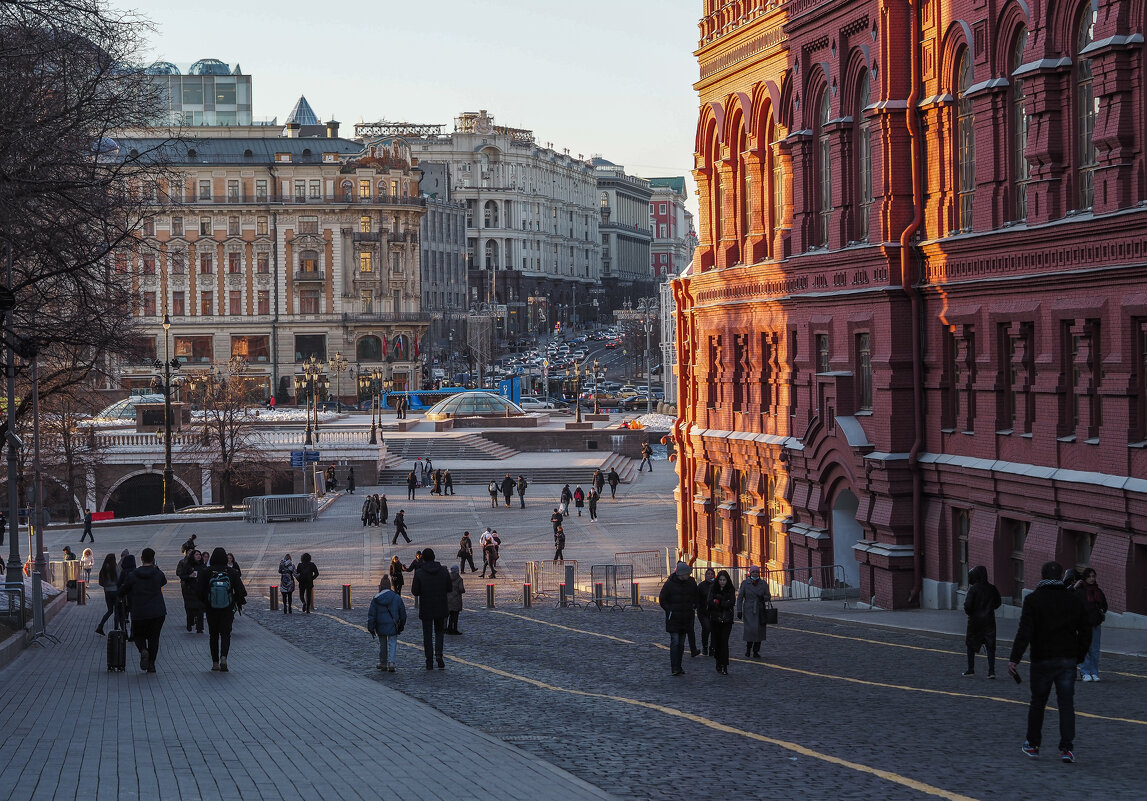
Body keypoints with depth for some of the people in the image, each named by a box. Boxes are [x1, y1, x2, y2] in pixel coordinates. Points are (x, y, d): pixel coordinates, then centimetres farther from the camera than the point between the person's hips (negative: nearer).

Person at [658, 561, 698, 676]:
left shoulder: (691, 582, 3)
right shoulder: (670, 583, -10)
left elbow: (696, 597, 21)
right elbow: (662, 600, -3)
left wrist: (693, 606, 7)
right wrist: (670, 610, -10)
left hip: (686, 618, 5)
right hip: (673, 618, -5)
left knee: (681, 643, 10)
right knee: (675, 642, -11)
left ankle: (678, 667, 18)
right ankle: (674, 668, -13)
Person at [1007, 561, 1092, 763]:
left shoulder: (1033, 599, -6)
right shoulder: (1073, 599, 6)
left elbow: (1024, 632, -15)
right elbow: (1085, 631, 11)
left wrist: (1014, 658, -16)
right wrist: (1079, 656, 21)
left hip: (1042, 659, -2)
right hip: (1068, 660, 2)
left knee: (1037, 702, 11)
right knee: (1067, 704, 2)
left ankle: (1033, 745, 19)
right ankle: (1067, 748, -6)